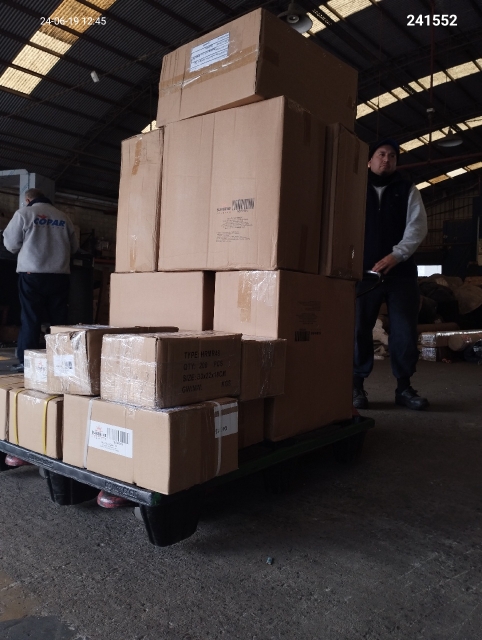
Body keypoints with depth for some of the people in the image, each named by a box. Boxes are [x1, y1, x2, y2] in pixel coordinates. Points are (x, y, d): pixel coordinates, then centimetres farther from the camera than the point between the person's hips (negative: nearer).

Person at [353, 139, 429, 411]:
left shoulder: (408, 190, 12)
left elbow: (418, 225, 0)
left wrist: (396, 255, -16)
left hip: (401, 271, 1)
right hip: (363, 271, -1)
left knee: (405, 330, 1)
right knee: (359, 329, -1)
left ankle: (404, 386, 14)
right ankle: (356, 385, 10)